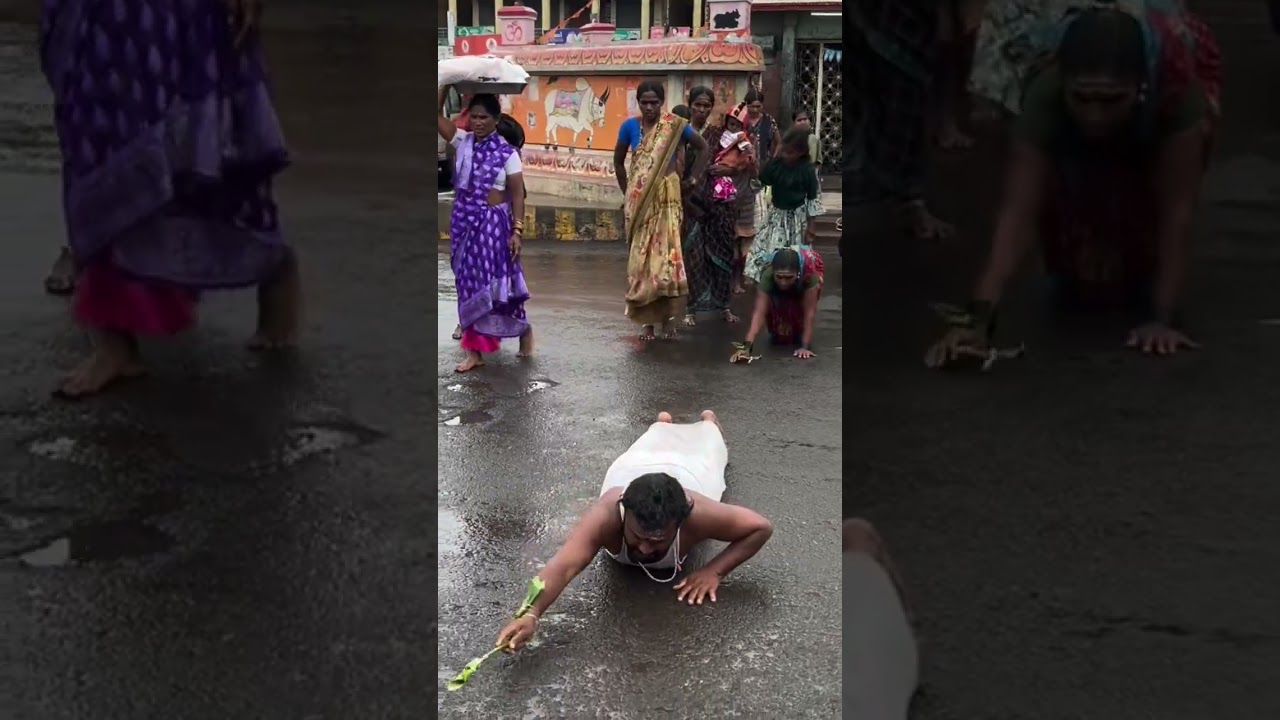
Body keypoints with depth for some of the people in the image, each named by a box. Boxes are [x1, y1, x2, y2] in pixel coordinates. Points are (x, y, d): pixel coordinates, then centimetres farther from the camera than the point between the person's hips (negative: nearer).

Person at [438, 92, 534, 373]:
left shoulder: (507, 152, -8)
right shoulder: (462, 141, 4)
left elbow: (517, 194, -7)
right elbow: (437, 115, -4)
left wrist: (517, 230, -13)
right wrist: (446, 85, -12)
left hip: (492, 222, -5)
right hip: (464, 221, 5)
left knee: (495, 281, 1)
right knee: (469, 282, 6)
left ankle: (524, 330, 25)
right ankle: (475, 350, 11)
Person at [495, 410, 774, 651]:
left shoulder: (696, 515, -49)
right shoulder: (606, 516, -51)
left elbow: (762, 528, -37)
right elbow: (563, 566, -64)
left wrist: (714, 572, -45)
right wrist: (530, 615, -81)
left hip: (687, 472, 0)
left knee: (701, 452, 38)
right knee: (658, 444, 38)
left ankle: (708, 423, 69)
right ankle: (663, 424, 70)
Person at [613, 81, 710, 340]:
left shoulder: (675, 126, -3)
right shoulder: (630, 126, 0)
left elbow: (703, 148, 8)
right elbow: (618, 161, 13)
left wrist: (693, 179, 4)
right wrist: (627, 192, 10)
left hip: (667, 196, -1)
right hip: (640, 199, 1)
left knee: (666, 251, -8)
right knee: (642, 255, 2)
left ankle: (667, 313, 6)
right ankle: (646, 319, 8)